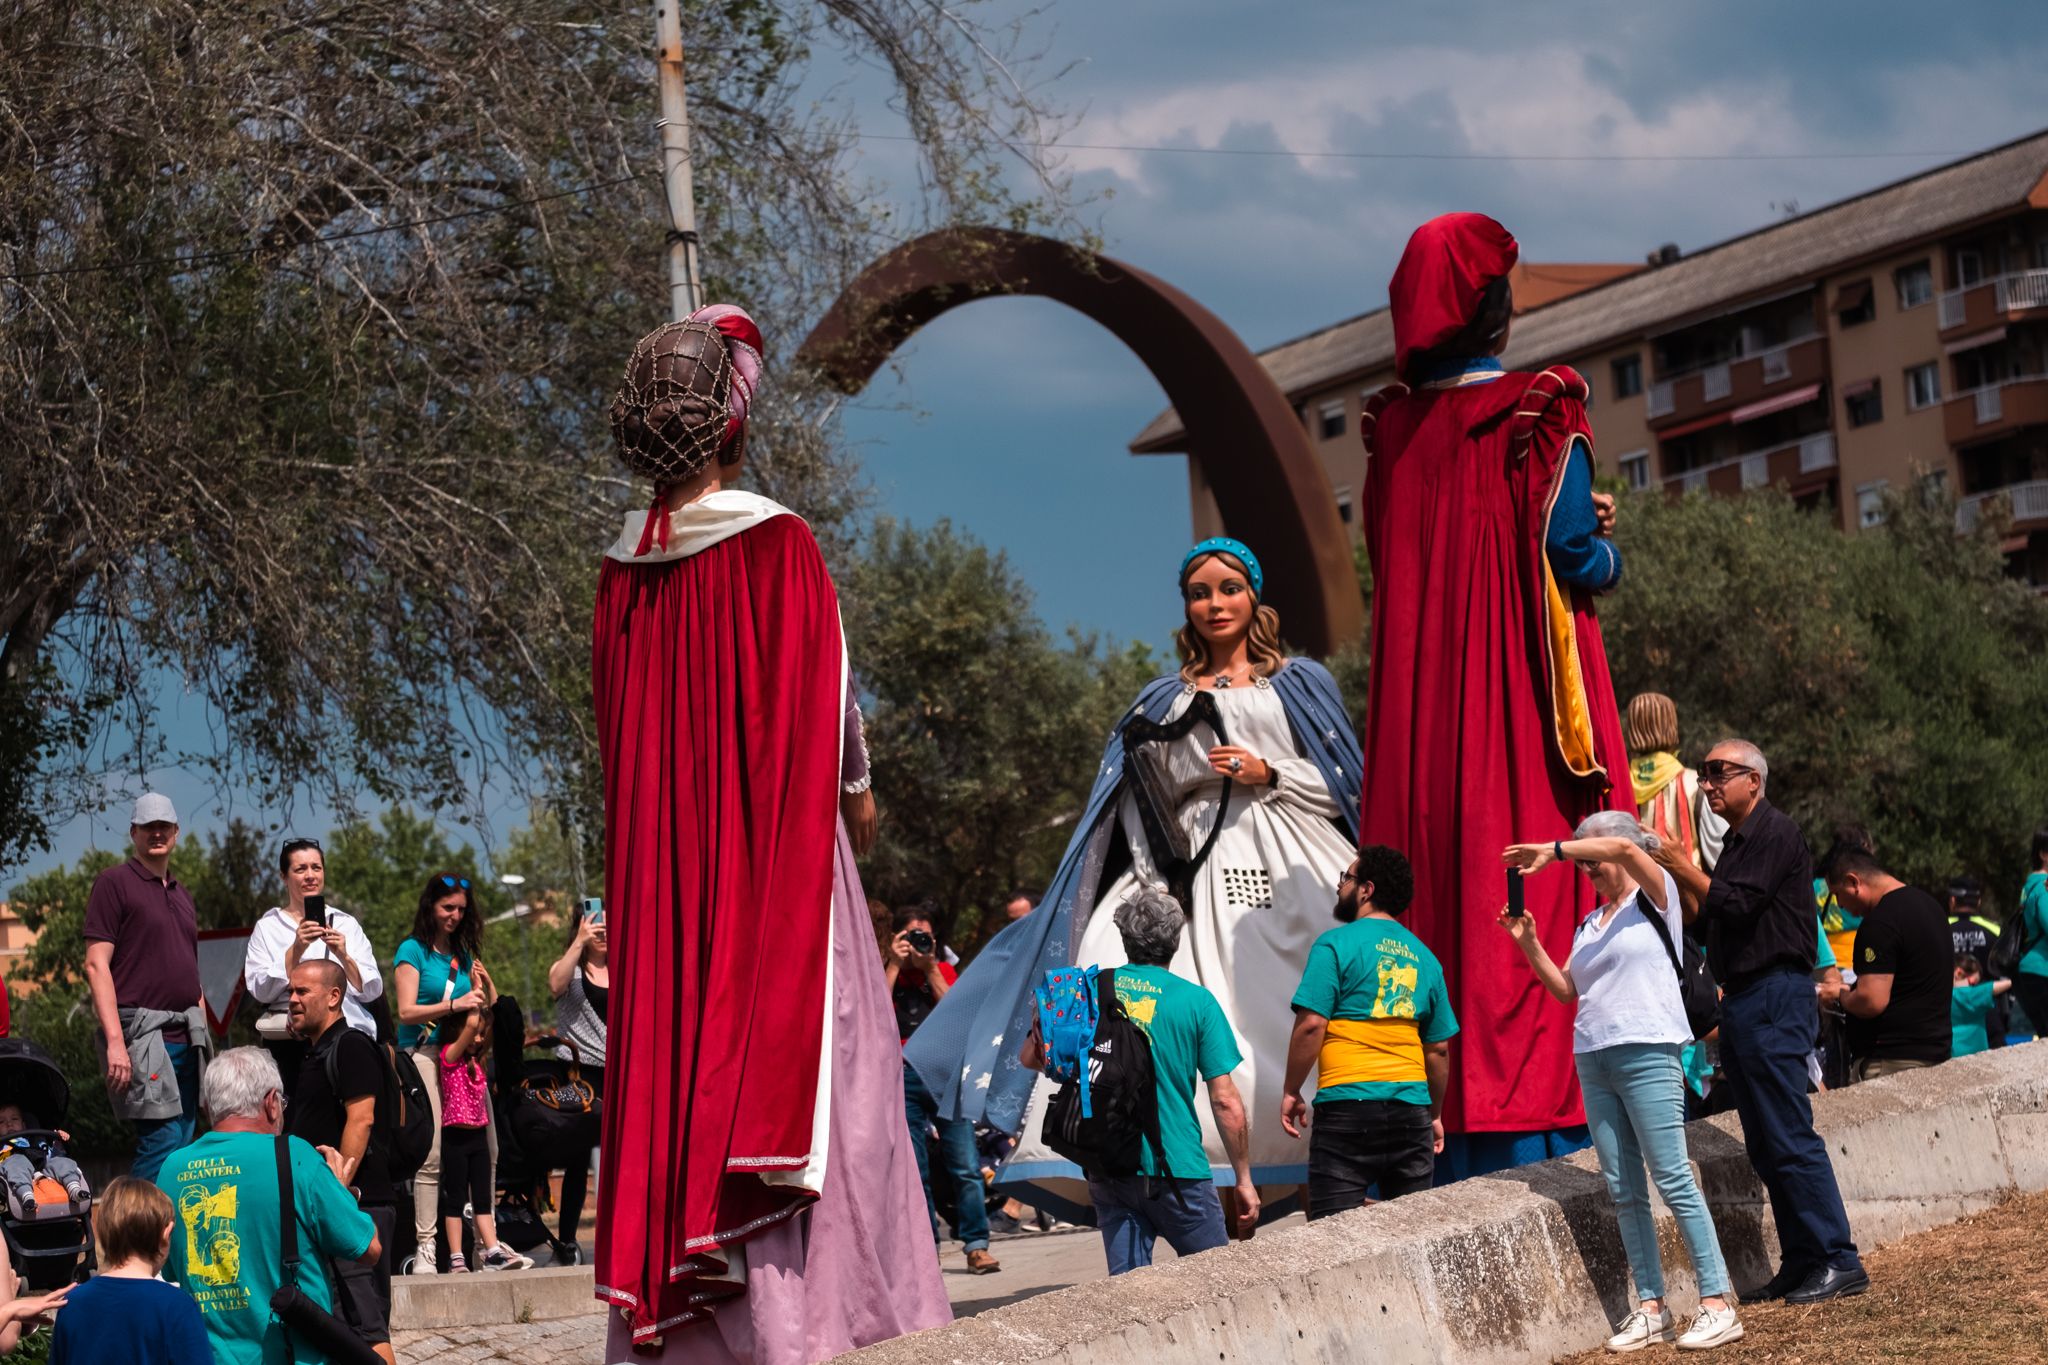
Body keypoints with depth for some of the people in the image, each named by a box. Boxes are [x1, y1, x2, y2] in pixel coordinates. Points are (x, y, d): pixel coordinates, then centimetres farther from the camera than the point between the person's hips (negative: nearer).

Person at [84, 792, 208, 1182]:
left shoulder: (181, 894, 21)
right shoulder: (114, 882, -2)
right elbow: (97, 965, -10)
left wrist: (202, 1030, 17)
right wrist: (115, 1041, -18)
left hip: (184, 1032, 8)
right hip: (142, 1030, -8)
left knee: (182, 1140, 5)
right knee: (164, 1139, -16)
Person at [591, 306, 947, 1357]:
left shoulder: (625, 565, 3)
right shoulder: (775, 542, -11)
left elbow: (623, 718, 9)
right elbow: (821, 692, -7)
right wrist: (855, 791, 10)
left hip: (660, 847, 5)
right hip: (779, 839, -5)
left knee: (667, 1048, 7)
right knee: (785, 1038, -2)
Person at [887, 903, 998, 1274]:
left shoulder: (944, 971, 14)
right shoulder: (885, 974, 9)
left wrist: (930, 968, -3)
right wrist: (894, 966, -7)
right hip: (903, 1079, -1)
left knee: (966, 1166, -7)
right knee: (914, 1171, -2)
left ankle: (976, 1246, -7)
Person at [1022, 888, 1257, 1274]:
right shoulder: (1195, 1001, -4)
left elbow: (1030, 1056, 8)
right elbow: (1225, 1102, -5)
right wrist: (1244, 1178, 3)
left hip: (1106, 1168, 3)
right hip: (1176, 1168, -3)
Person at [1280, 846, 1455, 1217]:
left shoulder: (1336, 945, -3)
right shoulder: (1424, 958, 15)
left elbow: (1311, 1024, -11)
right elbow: (1439, 1048, 17)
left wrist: (1292, 1092, -2)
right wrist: (1435, 1114, 27)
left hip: (1348, 1105, -5)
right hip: (1411, 1109, 5)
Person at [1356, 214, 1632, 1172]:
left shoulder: (1391, 428, 7)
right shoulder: (1540, 418, -7)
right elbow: (1572, 555, -13)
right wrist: (1608, 549, 10)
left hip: (1418, 696, 5)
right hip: (1525, 693, -5)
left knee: (1436, 881, 5)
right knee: (1530, 888, -3)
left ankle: (1449, 1138, 3)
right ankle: (1530, 1119, -6)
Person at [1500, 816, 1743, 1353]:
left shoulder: (1656, 899, 2)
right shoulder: (1590, 925, 20)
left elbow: (1625, 849, -16)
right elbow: (1566, 990, 17)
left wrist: (1550, 851, -14)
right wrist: (1529, 944, 7)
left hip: (1647, 1055, -7)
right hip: (1593, 1061, 7)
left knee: (1674, 1181, -10)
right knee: (1623, 1191, 3)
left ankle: (1718, 1305, -9)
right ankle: (1651, 1308, 6)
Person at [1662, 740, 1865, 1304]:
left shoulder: (1775, 833, -10)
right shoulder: (1739, 840, 20)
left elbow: (1736, 904, -19)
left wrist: (1678, 865, -14)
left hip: (1774, 998, -10)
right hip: (1744, 1001, 10)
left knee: (1790, 1140, -11)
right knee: (1766, 1145, 9)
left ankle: (1839, 1262, -9)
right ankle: (1801, 1261, 12)